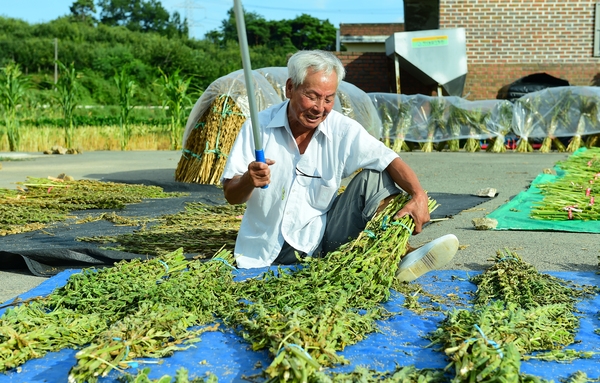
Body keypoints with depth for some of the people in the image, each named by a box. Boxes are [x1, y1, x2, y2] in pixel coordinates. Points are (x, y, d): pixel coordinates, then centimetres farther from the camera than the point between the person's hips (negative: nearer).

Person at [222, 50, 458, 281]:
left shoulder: (343, 130, -5)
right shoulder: (258, 127, -8)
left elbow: (389, 160, -8)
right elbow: (231, 196, -6)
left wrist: (418, 195, -27)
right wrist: (249, 181, -29)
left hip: (322, 239, 1)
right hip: (266, 253, 0)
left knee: (374, 177, -12)